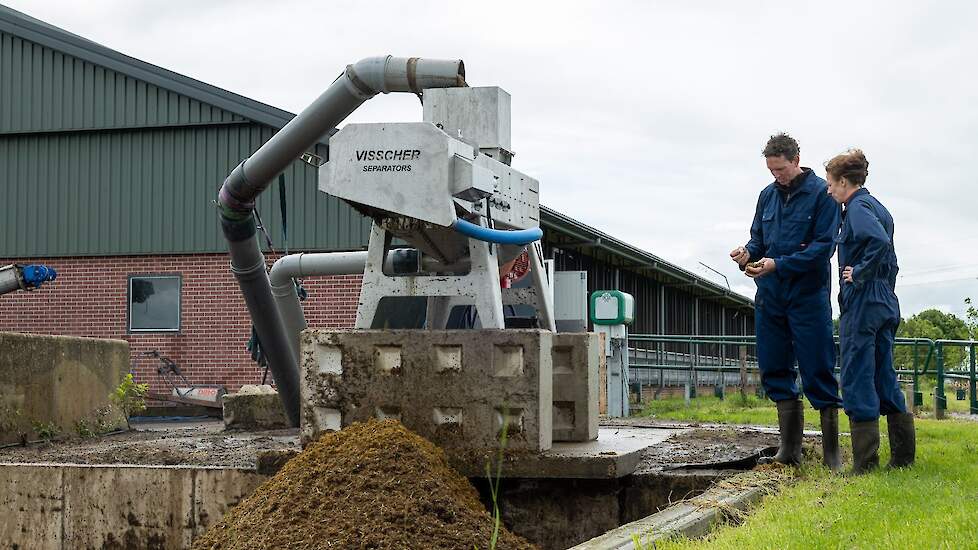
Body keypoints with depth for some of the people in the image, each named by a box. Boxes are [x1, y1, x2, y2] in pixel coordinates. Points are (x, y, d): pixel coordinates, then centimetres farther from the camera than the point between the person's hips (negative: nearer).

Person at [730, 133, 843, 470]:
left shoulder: (821, 193, -7)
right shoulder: (768, 195, 12)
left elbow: (824, 245, -13)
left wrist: (778, 264, -19)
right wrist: (747, 253, -7)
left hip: (808, 294, -6)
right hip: (770, 294, 6)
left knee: (818, 371, -4)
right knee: (775, 369, 8)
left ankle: (831, 451, 3)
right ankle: (790, 445, 17)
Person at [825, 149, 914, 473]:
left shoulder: (858, 207, -11)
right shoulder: (877, 207, 18)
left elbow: (878, 240, -30)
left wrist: (860, 273, -19)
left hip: (862, 303, -9)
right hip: (886, 303, 9)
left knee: (858, 380, -5)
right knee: (884, 379, 13)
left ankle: (865, 464, -3)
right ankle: (904, 456, 16)